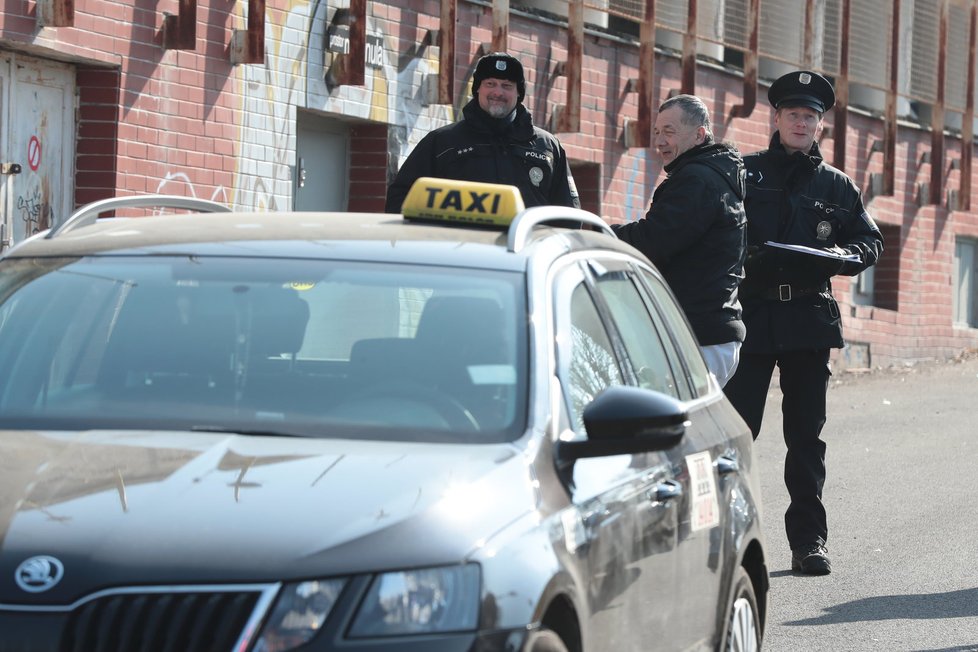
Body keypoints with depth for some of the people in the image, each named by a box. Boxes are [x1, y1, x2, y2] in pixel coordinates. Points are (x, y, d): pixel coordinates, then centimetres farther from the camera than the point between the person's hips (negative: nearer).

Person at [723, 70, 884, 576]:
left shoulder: (837, 186, 14)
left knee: (806, 434, 5)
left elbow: (871, 241, 15)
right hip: (752, 317, -2)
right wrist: (748, 256, -15)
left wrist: (840, 257, -5)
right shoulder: (744, 173, 7)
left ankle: (809, 541, 10)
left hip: (811, 319, 2)